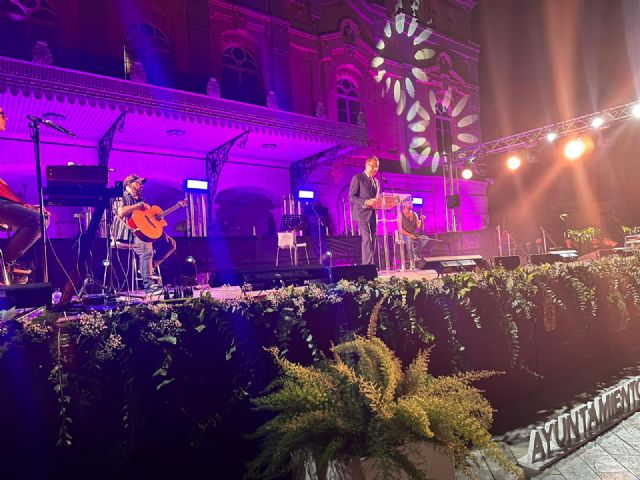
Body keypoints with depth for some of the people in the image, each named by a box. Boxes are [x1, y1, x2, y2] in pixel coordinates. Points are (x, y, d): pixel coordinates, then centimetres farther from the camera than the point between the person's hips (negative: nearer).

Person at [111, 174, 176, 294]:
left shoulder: (141, 200, 27)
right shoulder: (122, 198, 4)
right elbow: (121, 212, -19)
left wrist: (162, 232, 8)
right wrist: (140, 205, -12)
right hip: (128, 232, -8)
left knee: (171, 244, -2)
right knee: (146, 248, -35)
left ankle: (149, 267, -5)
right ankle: (148, 285, -33)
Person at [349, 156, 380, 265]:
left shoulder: (376, 181, 21)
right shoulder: (357, 178, -1)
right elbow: (351, 197, -8)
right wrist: (366, 202, -21)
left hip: (373, 214, 7)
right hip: (362, 214, -7)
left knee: (372, 241, 3)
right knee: (367, 239, -15)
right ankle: (367, 265, -16)